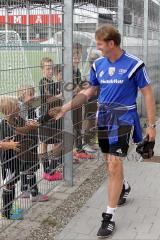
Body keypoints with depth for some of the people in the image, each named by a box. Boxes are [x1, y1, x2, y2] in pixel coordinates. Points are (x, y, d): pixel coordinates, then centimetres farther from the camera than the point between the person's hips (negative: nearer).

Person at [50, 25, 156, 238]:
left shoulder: (134, 64, -10)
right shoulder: (98, 64, 5)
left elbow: (147, 94, -6)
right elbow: (89, 92, 13)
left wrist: (151, 125, -8)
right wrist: (66, 108, 5)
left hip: (123, 119, -5)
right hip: (103, 118, 5)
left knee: (114, 165, -10)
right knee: (110, 162, 16)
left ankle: (110, 216, 0)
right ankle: (123, 187, 49)